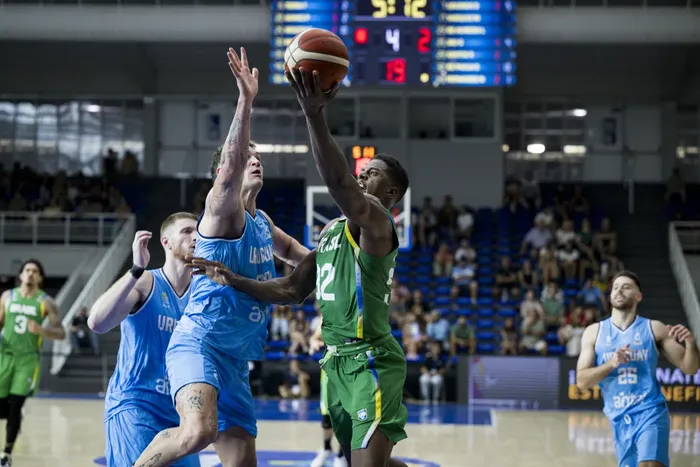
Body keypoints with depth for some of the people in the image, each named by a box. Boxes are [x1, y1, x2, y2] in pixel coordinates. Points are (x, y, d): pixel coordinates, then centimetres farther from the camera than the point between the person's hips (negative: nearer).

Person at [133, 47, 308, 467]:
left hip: (236, 358, 8)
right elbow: (229, 170, -29)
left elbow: (289, 248, 40)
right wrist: (246, 101, -40)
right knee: (199, 430, -34)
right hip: (198, 343, -8)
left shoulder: (262, 223, 18)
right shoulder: (222, 208, -6)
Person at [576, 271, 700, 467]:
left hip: (650, 413, -3)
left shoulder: (654, 329, 2)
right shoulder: (594, 332, 6)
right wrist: (611, 363, -17)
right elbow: (582, 381, 0)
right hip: (620, 419, 3)